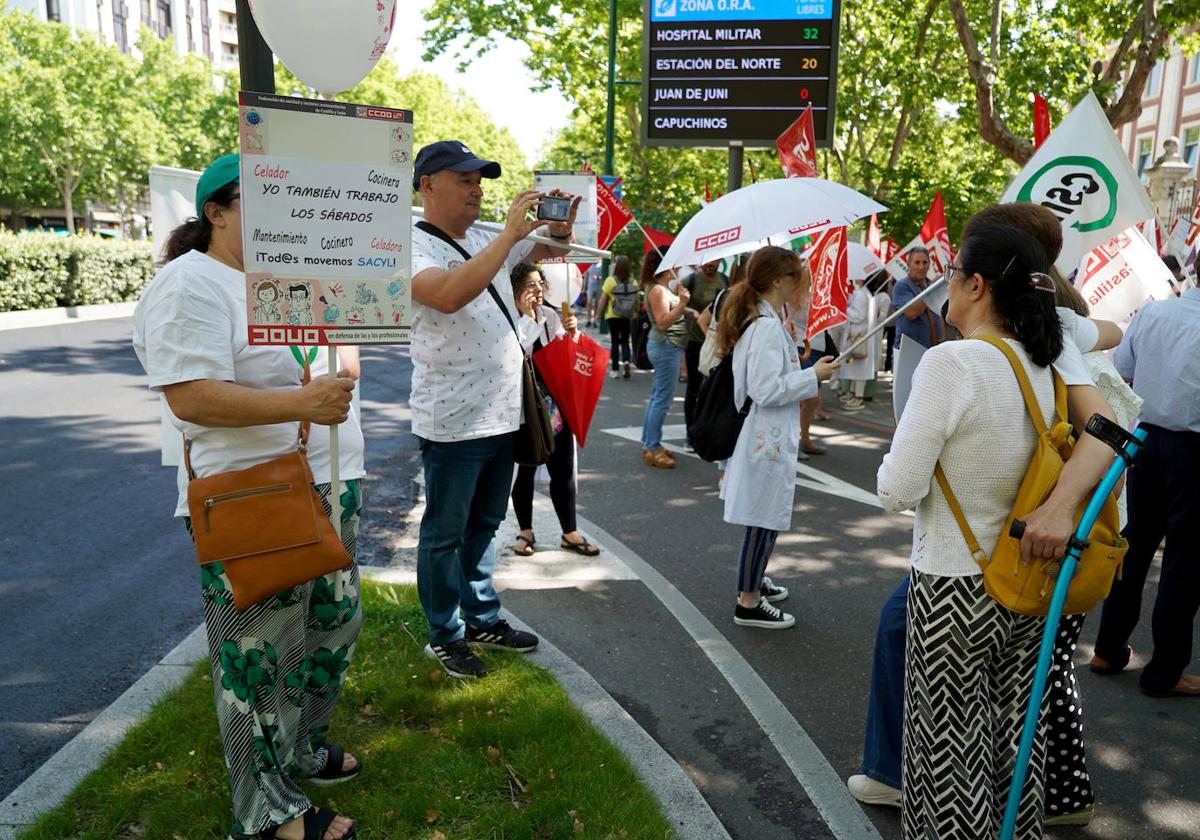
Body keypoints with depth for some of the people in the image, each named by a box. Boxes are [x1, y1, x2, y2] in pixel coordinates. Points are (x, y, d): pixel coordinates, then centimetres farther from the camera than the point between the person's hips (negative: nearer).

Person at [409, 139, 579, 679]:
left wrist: (562, 223, -4)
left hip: (502, 414, 8)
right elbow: (450, 295, -32)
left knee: (484, 524, 20)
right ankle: (445, 635, 22)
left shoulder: (488, 242, 10)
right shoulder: (413, 247, -13)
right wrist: (511, 232, -28)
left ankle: (483, 619, 35)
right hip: (452, 424, -8)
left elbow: (551, 249, 20)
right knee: (445, 534, 7)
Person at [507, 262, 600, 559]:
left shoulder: (550, 315, 6)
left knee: (563, 470, 8)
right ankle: (525, 531, 25)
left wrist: (572, 334, -6)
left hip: (555, 403, 5)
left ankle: (569, 533, 19)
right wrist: (526, 315, -20)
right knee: (525, 469, 9)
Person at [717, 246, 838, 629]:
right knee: (764, 519, 1)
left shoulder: (757, 319, 11)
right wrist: (813, 375, -17)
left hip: (762, 435, 10)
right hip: (768, 438, -10)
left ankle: (753, 580, 38)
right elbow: (766, 390, -24)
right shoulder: (768, 327, -21)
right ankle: (748, 602, 12)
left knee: (762, 517, 22)